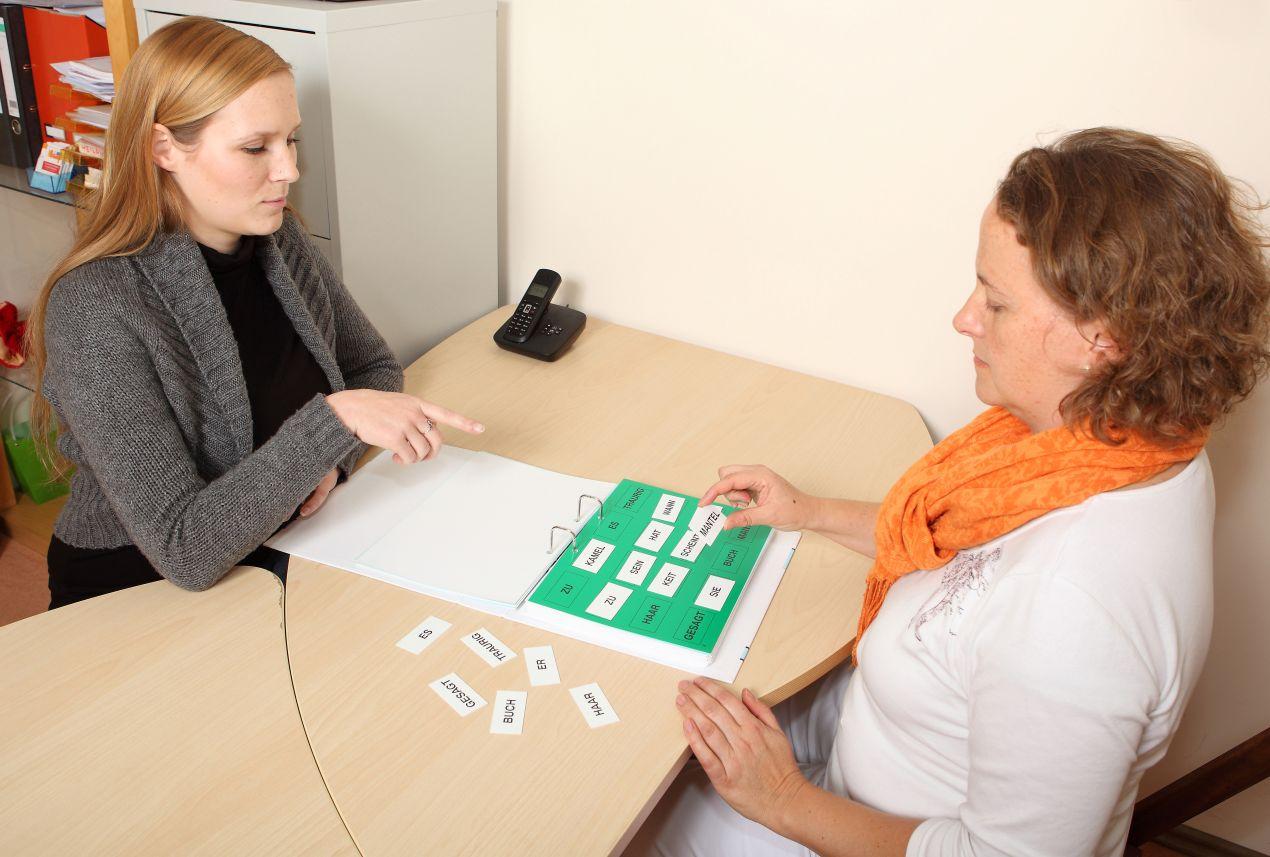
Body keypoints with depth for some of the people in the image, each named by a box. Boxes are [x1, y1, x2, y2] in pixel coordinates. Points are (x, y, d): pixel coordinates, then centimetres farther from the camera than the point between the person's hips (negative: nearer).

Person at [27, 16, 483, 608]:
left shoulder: (280, 241, -4)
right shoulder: (96, 309, -23)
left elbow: (375, 368, 9)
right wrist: (334, 421, -33)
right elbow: (185, 552, -26)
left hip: (287, 553, 5)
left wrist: (331, 461, -11)